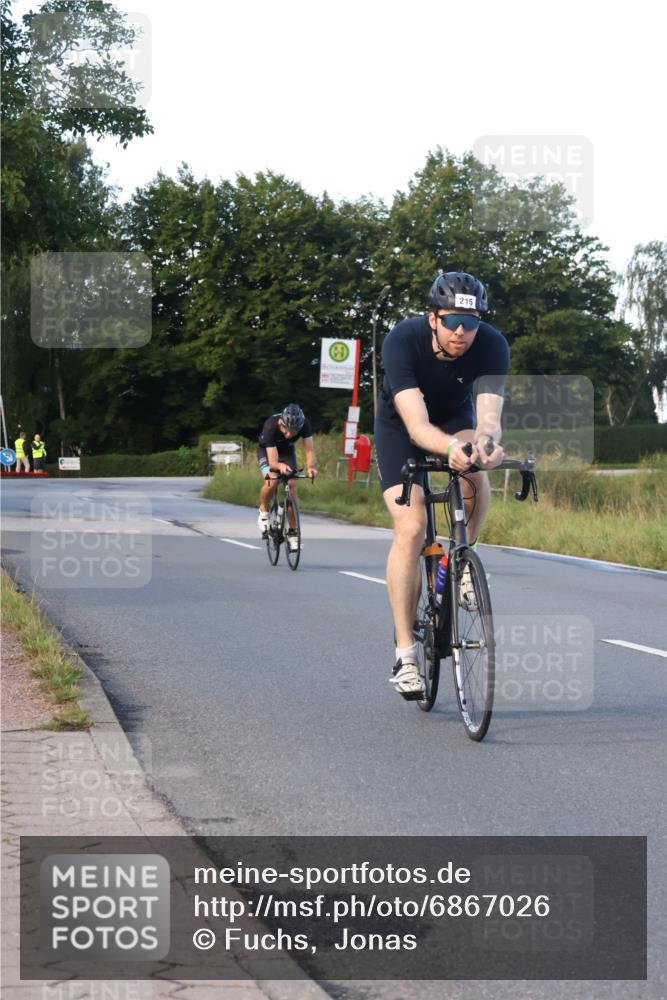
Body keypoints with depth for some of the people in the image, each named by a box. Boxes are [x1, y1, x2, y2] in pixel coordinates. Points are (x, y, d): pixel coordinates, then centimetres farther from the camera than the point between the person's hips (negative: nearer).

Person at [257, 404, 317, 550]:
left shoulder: (304, 424, -30)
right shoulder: (271, 426, -39)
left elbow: (309, 450, -32)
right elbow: (272, 461, -41)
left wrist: (310, 467, -53)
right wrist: (281, 466, -63)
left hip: (287, 451, 3)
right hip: (267, 451, -3)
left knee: (292, 487, -11)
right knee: (272, 481, -30)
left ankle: (292, 533, -1)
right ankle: (263, 512, -2)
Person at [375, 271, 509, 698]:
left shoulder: (492, 346, -28)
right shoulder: (403, 340, -35)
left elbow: (489, 414, -39)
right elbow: (417, 424, -44)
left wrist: (485, 440, -63)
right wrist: (450, 447, -65)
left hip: (455, 419, 2)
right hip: (401, 425, -2)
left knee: (476, 476, -32)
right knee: (411, 528, -18)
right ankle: (405, 654, -13)